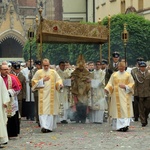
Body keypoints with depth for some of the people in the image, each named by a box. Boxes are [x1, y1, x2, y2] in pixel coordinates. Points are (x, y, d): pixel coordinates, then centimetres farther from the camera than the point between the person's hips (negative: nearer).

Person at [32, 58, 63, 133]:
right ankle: (44, 126, -16)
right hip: (42, 95, -1)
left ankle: (49, 126, 5)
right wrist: (43, 80, -7)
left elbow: (58, 79, 9)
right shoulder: (38, 72, 5)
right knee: (43, 110, -10)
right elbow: (34, 81, 4)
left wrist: (60, 84, -12)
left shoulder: (53, 72, 8)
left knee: (51, 109, 0)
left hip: (51, 94, 1)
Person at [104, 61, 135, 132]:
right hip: (116, 95, 1)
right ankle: (118, 126, 3)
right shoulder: (114, 75, 9)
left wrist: (125, 86, -11)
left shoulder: (128, 75, 6)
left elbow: (132, 84, 5)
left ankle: (125, 125, -16)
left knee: (125, 110, -11)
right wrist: (107, 89, -12)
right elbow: (110, 84, 6)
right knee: (117, 110, -2)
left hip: (125, 95, -1)